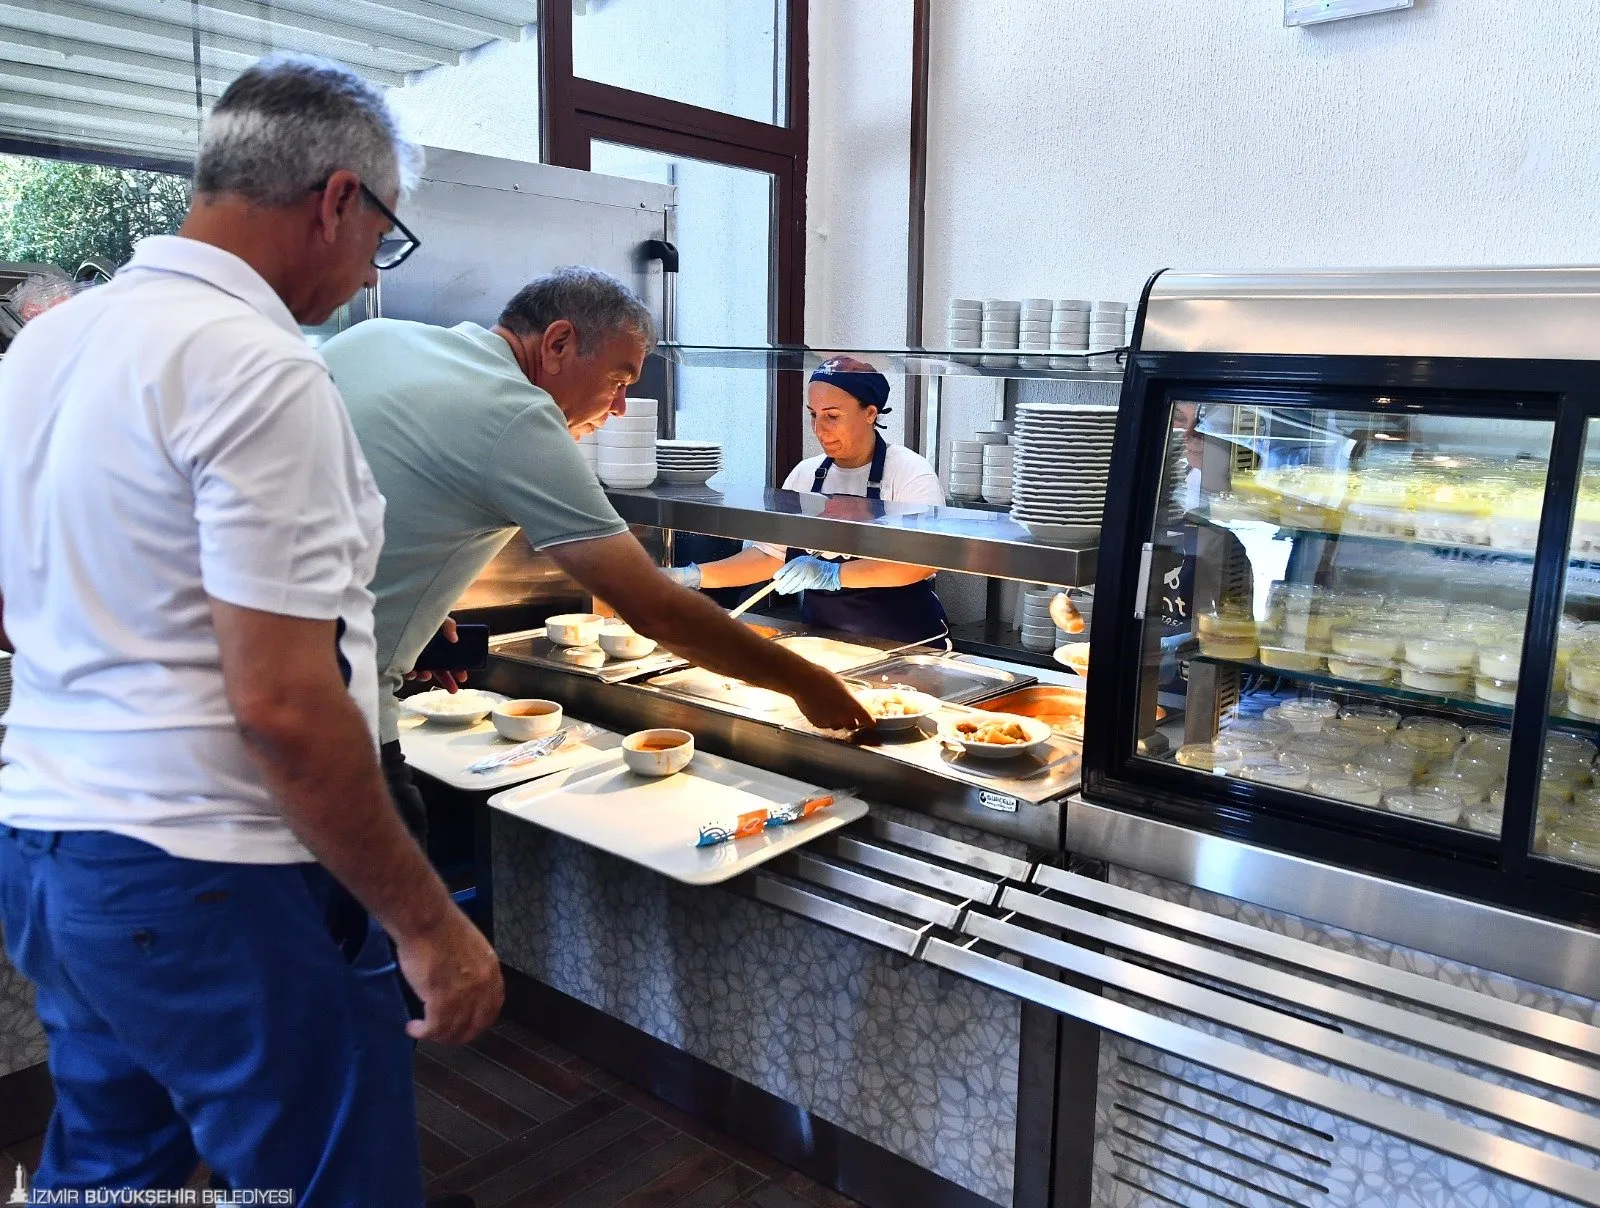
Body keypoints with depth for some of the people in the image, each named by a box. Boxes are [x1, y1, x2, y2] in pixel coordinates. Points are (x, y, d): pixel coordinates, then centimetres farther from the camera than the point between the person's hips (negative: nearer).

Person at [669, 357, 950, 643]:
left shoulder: (910, 472, -7)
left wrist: (834, 574, -30)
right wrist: (695, 576, 2)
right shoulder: (805, 475, 10)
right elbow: (770, 554, 14)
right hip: (820, 639, 5)